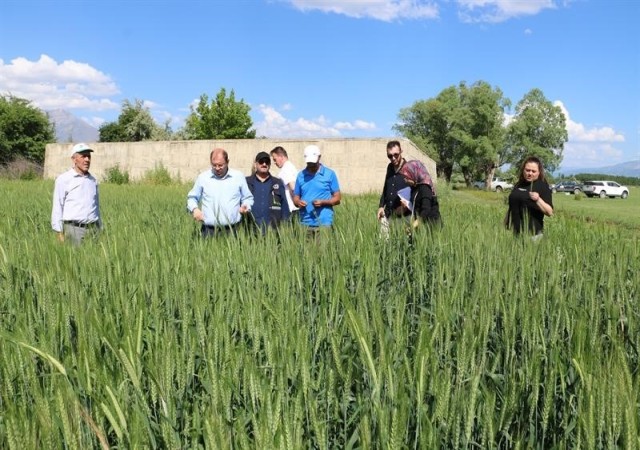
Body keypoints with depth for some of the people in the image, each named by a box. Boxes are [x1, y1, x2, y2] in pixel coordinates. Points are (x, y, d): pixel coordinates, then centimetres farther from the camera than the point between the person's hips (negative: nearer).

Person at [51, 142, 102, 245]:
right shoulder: (63, 180, 2)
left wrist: (100, 229, 18)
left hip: (92, 229, 4)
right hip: (73, 229, -4)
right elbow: (57, 208, 0)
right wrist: (59, 233, -6)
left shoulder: (93, 181, 15)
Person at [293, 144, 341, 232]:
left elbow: (337, 199, 3)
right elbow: (296, 197, 15)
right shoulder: (301, 175, 11)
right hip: (305, 223, 3)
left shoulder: (330, 174, 2)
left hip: (323, 223, -3)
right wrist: (298, 202, -8)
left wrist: (323, 202, -15)